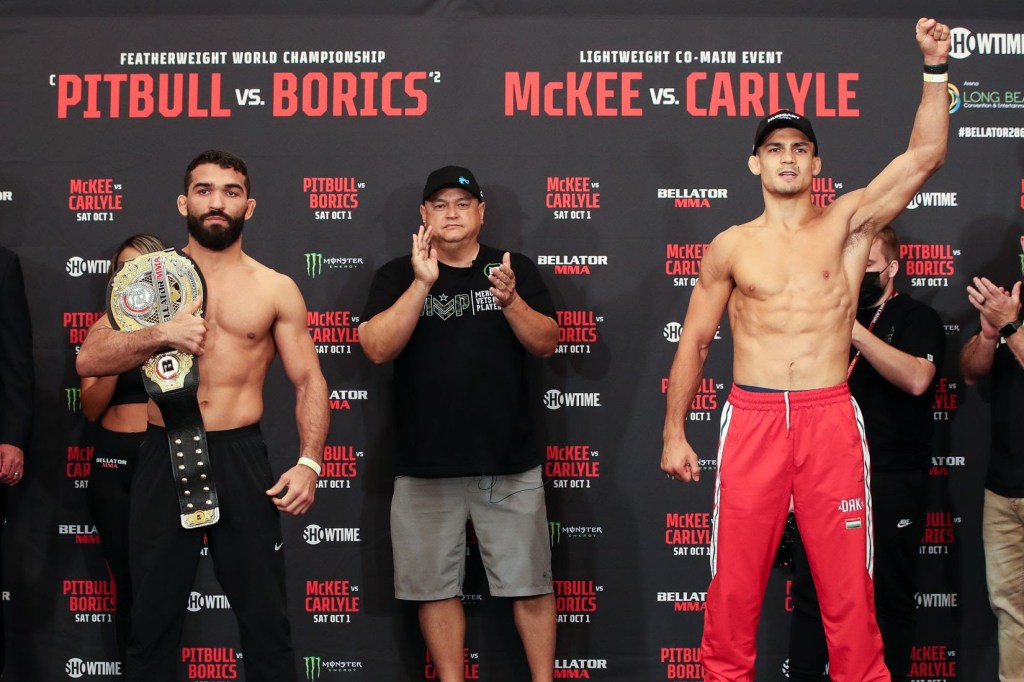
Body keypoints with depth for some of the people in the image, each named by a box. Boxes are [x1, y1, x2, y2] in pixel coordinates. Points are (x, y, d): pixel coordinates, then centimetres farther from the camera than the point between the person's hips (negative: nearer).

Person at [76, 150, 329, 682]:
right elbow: (88, 360, 0)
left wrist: (309, 462, -10)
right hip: (164, 458, 1)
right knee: (152, 619, 11)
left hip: (241, 458, -1)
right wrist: (160, 334, -15)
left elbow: (309, 381, 3)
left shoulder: (276, 289, 4)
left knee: (265, 620, 5)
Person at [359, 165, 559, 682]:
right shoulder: (397, 276, 5)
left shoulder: (515, 269, 6)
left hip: (510, 463, 0)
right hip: (426, 466, 0)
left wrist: (510, 300, -19)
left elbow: (546, 343, -1)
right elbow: (377, 348, -9)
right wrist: (422, 283, -18)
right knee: (436, 586, 7)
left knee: (530, 584, 4)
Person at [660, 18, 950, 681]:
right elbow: (694, 343, 13)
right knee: (736, 580, 5)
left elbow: (926, 156, -2)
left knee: (847, 581, 5)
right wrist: (674, 433, 10)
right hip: (752, 417, 1)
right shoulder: (730, 247, 9)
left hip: (831, 417, 0)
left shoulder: (849, 223, 7)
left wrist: (935, 68, -8)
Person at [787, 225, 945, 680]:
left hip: (892, 479, -4)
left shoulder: (916, 318, 0)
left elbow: (916, 378, -20)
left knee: (890, 595, 3)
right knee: (811, 587, 4)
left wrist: (854, 330, -24)